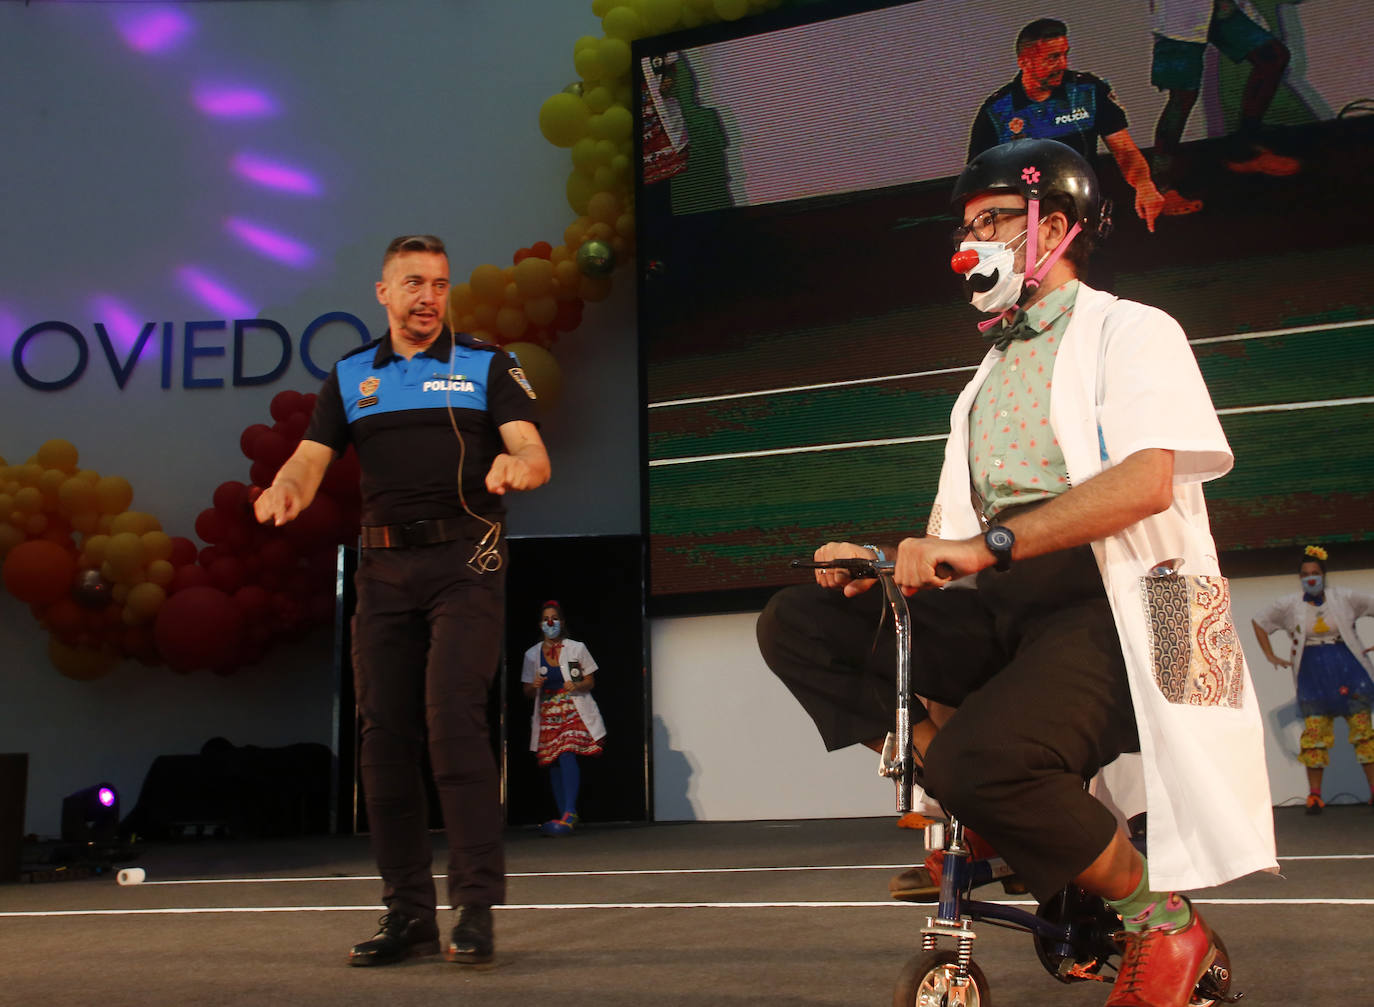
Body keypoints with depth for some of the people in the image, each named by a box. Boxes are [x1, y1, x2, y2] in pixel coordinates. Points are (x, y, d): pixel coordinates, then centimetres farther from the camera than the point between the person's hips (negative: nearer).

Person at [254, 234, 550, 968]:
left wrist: (517, 465, -30)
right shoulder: (350, 377, 15)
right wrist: (286, 489, -20)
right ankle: (409, 913, 12)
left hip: (465, 561, -3)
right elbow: (311, 458, 4)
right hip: (384, 569, 4)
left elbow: (533, 452, -5)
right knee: (383, 734, 2)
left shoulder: (487, 366, 8)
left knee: (454, 720, -16)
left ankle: (477, 905, -10)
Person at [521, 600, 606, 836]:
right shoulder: (532, 654, 10)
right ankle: (568, 817, 10)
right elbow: (528, 691, 14)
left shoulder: (577, 648, 5)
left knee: (567, 754, -23)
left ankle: (569, 814, -28)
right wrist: (534, 686, -10)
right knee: (553, 763, 2)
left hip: (574, 710, -4)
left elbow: (590, 681, 7)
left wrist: (577, 686, -14)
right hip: (547, 714, 4)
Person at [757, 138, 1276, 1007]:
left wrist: (987, 545, -27)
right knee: (796, 625, -11)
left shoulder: (1132, 331, 4)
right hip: (998, 609, 7)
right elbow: (956, 538, 23)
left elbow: (1146, 481, -16)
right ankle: (984, 807, -7)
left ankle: (1163, 921, -7)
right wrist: (888, 560, 0)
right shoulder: (989, 376, 27)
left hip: (1110, 604, -7)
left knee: (982, 758, -34)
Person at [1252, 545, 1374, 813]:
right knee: (1314, 731, -4)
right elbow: (1258, 622, 16)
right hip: (1312, 676, 0)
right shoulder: (1289, 605, 4)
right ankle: (1315, 795, -1)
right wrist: (1271, 656, 9)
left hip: (1348, 671, 0)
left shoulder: (1344, 598, 1)